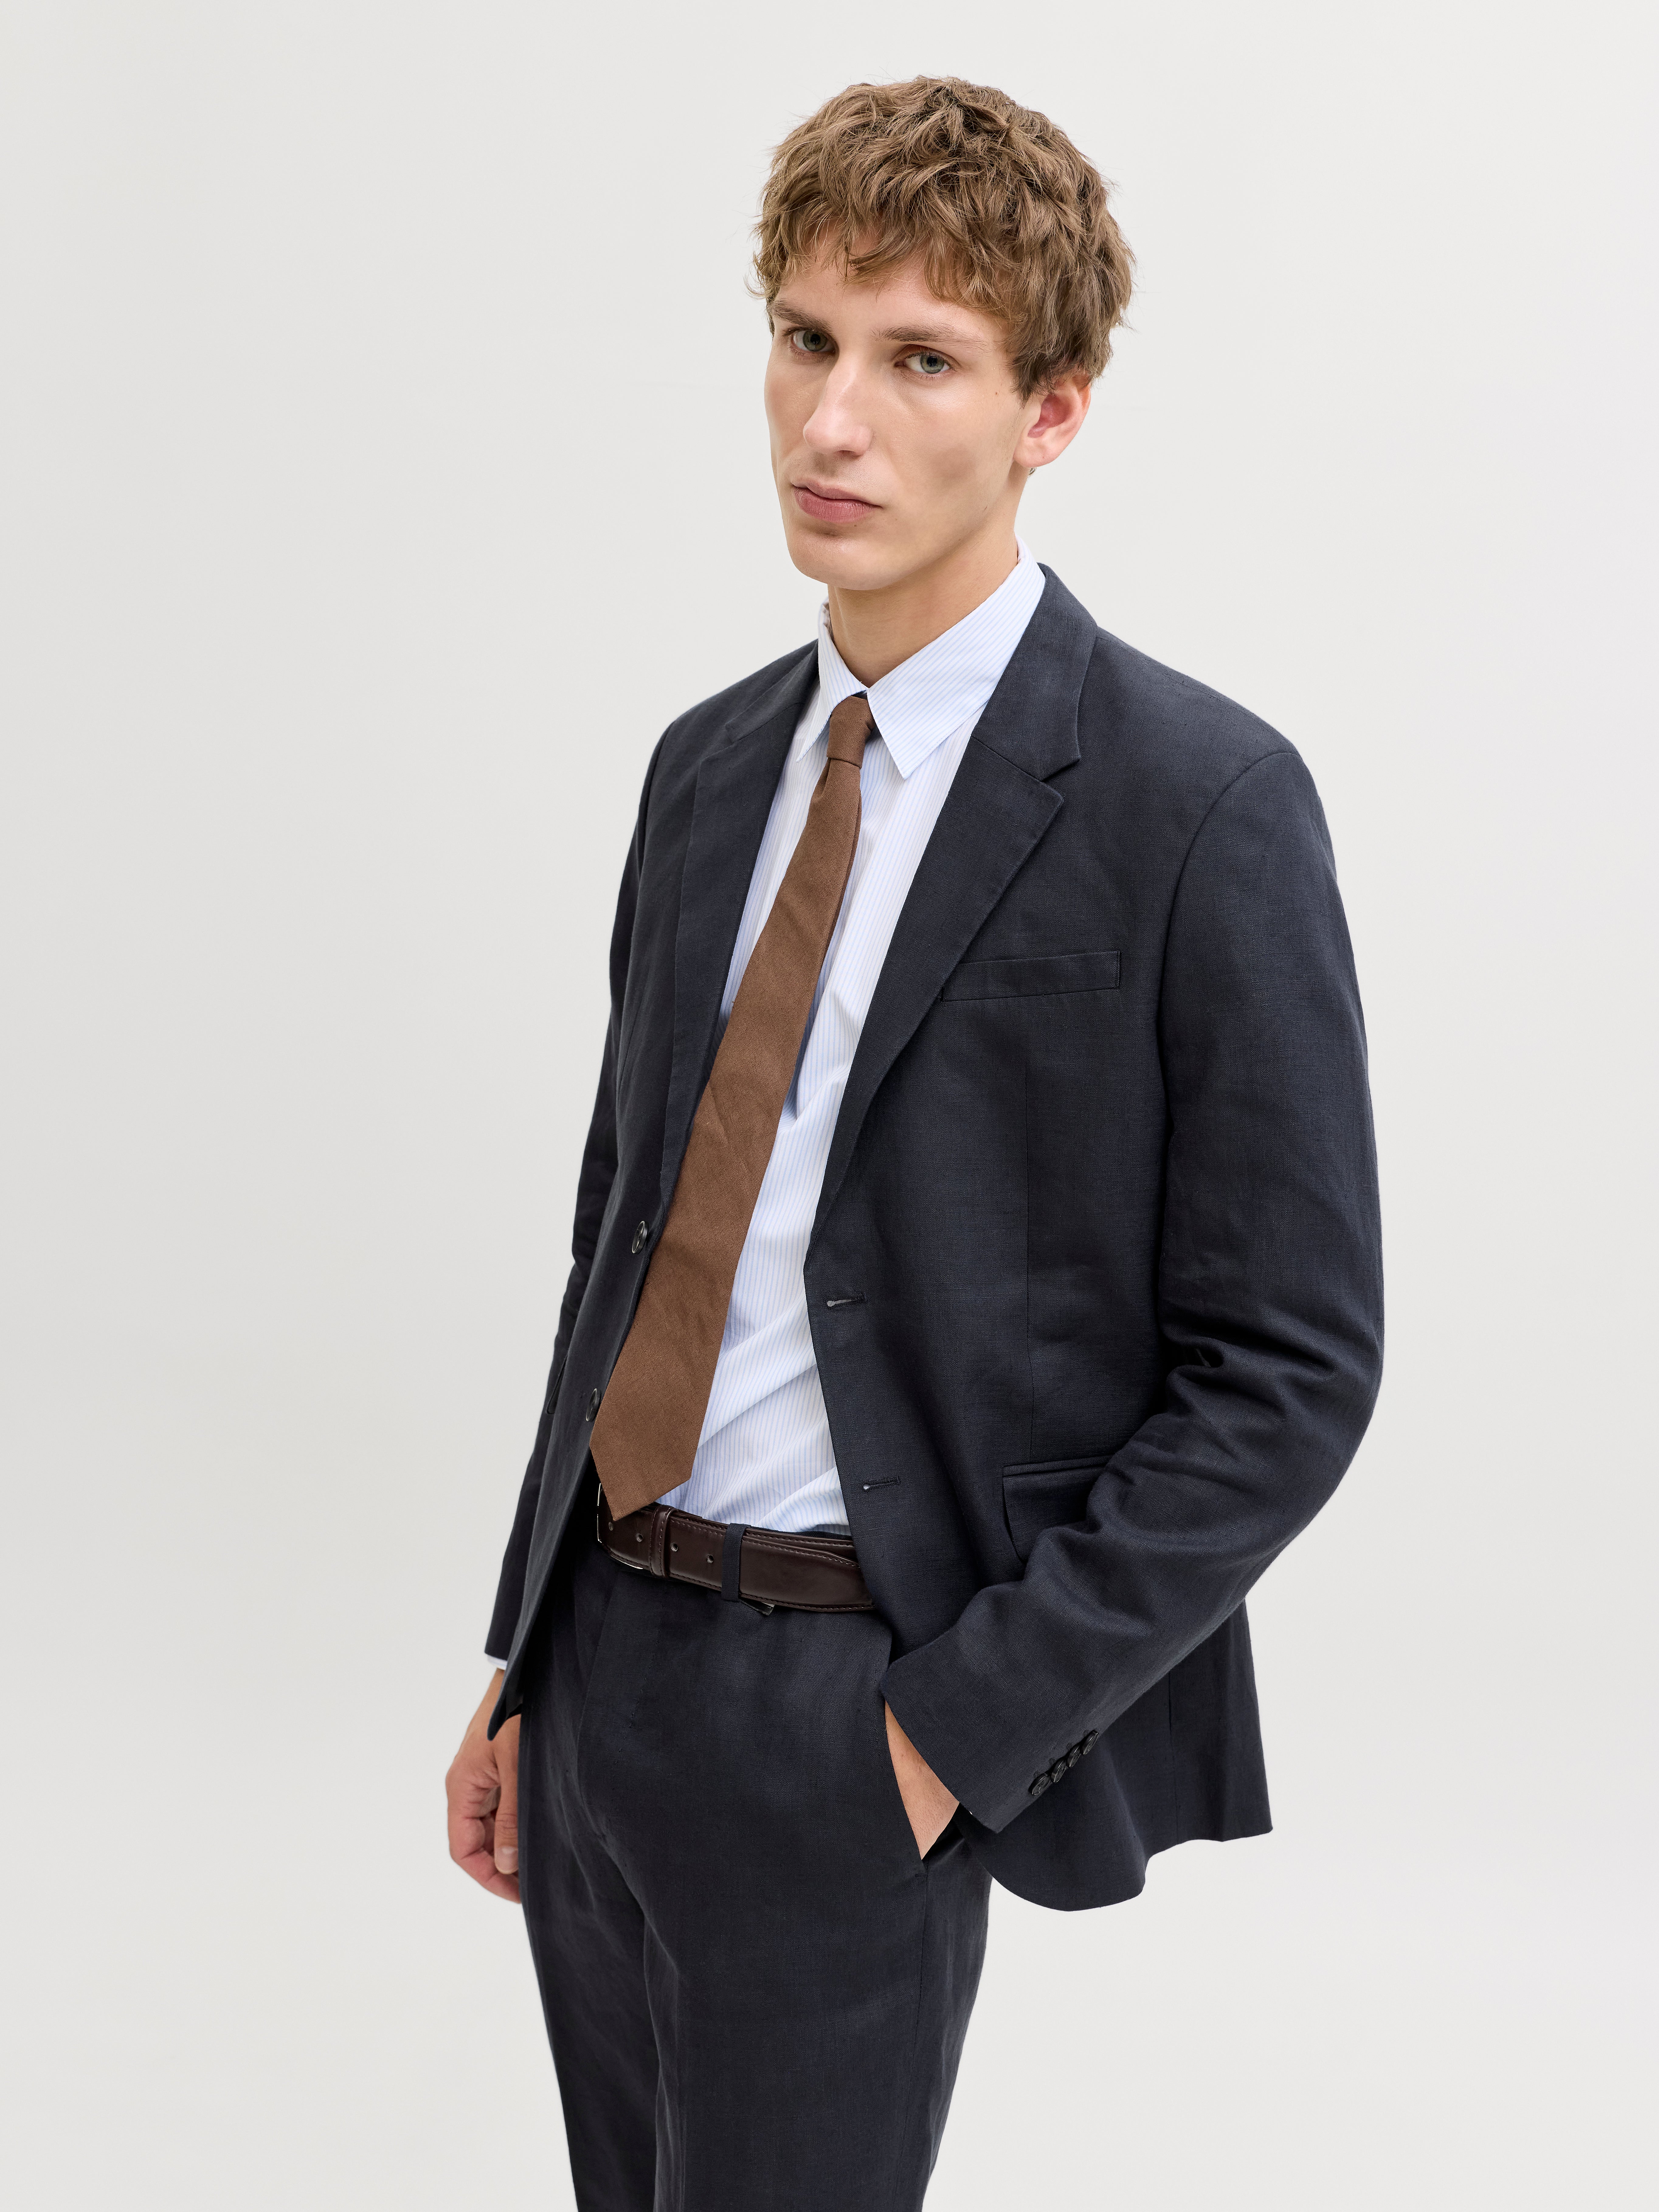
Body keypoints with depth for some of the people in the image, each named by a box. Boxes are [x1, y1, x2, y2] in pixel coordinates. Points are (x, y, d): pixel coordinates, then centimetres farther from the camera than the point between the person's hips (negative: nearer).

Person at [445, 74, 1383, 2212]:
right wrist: (527, 1657, 13)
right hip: (601, 1654, 6)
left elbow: (1286, 1369, -13)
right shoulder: (710, 768, 7)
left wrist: (956, 1728, -15)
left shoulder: (1201, 806, -13)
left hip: (847, 1714, -6)